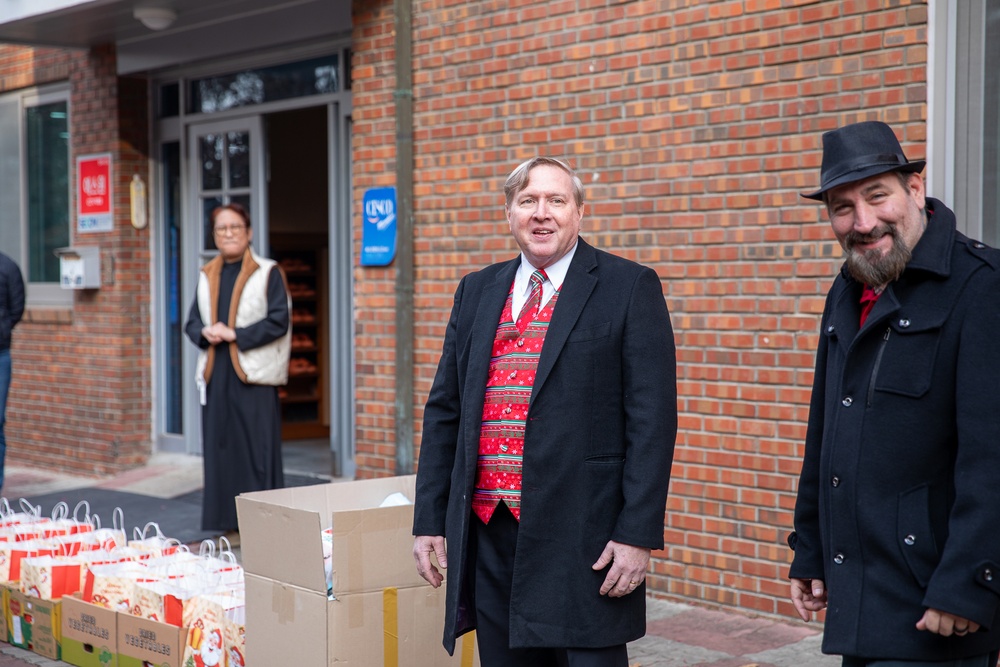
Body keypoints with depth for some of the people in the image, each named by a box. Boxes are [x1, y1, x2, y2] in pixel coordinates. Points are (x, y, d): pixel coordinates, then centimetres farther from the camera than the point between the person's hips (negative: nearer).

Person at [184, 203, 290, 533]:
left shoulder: (268, 273, -1)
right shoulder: (207, 275, 16)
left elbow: (278, 322, -9)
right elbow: (192, 322, 17)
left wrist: (234, 334, -15)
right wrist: (205, 333, -6)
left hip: (254, 375, -5)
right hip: (215, 376, 5)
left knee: (258, 452, -5)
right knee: (219, 451, 6)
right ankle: (226, 523, 14)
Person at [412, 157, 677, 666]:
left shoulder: (629, 288, -2)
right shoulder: (477, 291, 13)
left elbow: (652, 418, -8)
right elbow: (444, 410, 15)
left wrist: (638, 534, -13)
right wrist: (429, 519, 10)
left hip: (583, 535, -5)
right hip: (489, 531, 5)